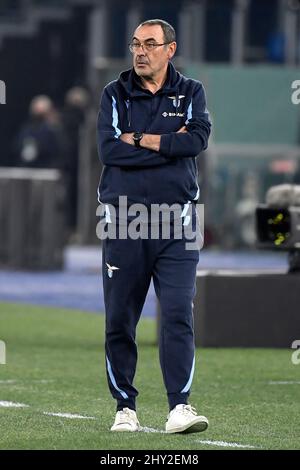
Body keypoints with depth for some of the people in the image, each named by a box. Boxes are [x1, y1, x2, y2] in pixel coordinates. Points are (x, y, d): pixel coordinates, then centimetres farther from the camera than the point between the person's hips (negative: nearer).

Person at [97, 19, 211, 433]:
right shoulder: (115, 95, 7)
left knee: (178, 315, -10)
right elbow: (109, 150, -9)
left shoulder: (190, 93, 8)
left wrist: (139, 140, -9)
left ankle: (180, 407, -14)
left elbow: (198, 139, -11)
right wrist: (169, 145, -9)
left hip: (176, 222, -1)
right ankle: (125, 407, 13)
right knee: (119, 321, 3)